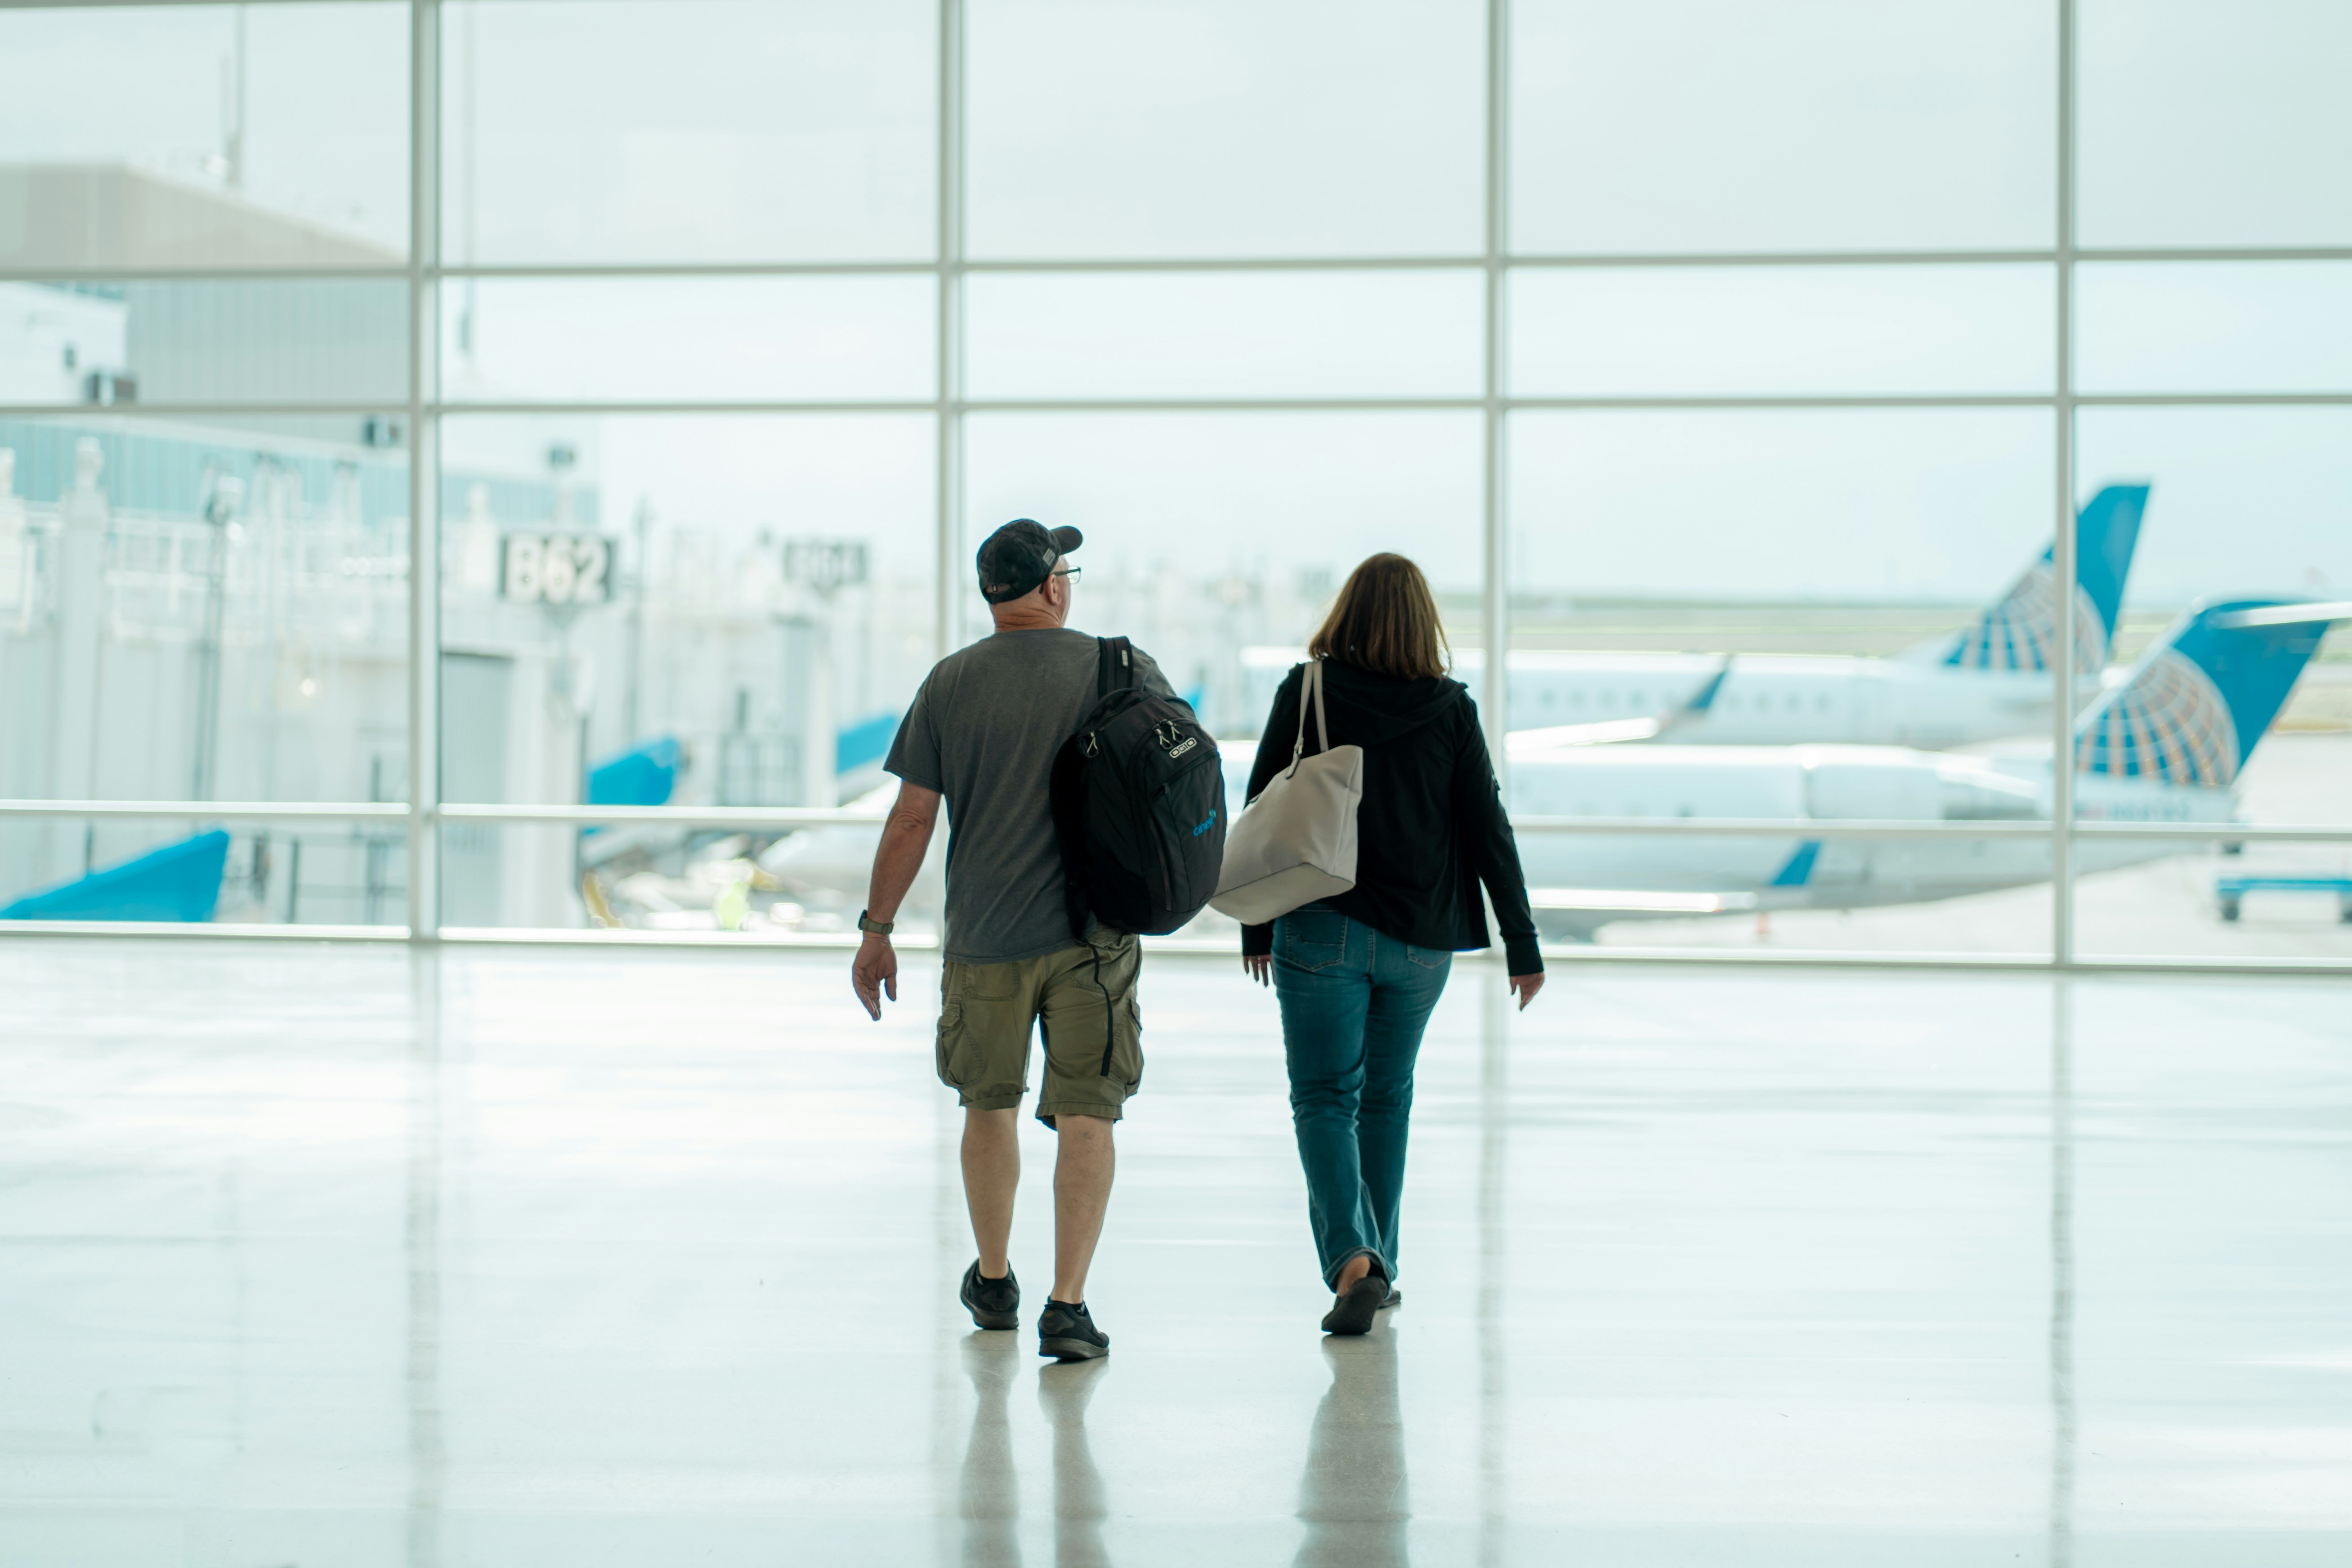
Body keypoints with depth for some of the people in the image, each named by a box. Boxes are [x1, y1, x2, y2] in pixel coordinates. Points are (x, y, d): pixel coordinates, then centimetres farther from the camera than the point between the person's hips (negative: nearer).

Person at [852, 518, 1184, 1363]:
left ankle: (993, 1282, 32)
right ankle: (1067, 1308, -6)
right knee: (1084, 1117, 0)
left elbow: (912, 819, -1)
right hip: (1093, 937, -1)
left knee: (989, 1105, 17)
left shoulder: (950, 683, -1)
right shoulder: (1123, 670, -2)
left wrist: (877, 929, 6)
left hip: (985, 939, 1)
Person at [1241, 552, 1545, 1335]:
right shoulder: (1450, 708, -2)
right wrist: (1522, 945, 4)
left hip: (1322, 931, -2)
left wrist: (1256, 925, 10)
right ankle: (1377, 1270, 23)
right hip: (1421, 940, 2)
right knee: (1387, 1098, 17)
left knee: (1324, 1100, 2)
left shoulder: (1305, 693, -4)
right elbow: (1488, 830, -1)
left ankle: (1352, 1258, -18)